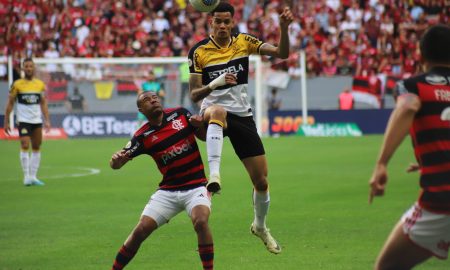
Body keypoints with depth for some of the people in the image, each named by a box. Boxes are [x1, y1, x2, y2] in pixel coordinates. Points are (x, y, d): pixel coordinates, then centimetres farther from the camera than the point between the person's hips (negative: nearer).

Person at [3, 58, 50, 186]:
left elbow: (43, 103, 11)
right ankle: (26, 177, -8)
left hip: (37, 121, 4)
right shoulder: (17, 84, -2)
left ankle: (33, 176, 11)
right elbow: (10, 104, 2)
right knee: (25, 146, -13)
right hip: (23, 121, -4)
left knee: (36, 148, 3)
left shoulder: (40, 84, 7)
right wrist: (6, 122, -1)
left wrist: (47, 121, 4)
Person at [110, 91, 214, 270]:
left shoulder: (180, 114, -1)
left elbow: (205, 136, 13)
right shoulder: (143, 136, -4)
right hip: (168, 191, 1)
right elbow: (116, 164, -7)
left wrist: (200, 125, -10)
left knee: (200, 221, -29)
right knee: (141, 230, -7)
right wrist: (116, 159, -32)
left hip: (195, 187, -1)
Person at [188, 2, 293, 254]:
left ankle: (260, 226, 29)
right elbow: (195, 94, -7)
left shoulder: (244, 42, 2)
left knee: (261, 180, 2)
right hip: (214, 114, -3)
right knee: (217, 111, -43)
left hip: (243, 116, 3)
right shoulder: (199, 52, -4)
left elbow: (281, 53, -8)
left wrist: (284, 28, -26)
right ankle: (214, 174, -54)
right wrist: (216, 83, -26)